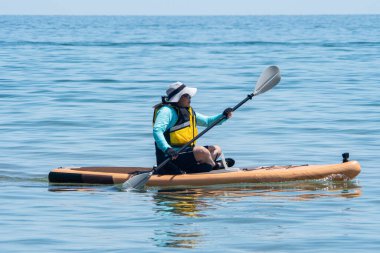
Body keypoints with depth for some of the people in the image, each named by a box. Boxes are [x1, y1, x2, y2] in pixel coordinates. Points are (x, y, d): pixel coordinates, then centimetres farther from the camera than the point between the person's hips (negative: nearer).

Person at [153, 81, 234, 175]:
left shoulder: (188, 112, 19)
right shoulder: (167, 111, -11)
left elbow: (207, 121, 26)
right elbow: (157, 131, -24)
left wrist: (223, 116, 7)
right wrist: (167, 149, -39)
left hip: (186, 152, 10)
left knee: (216, 149, 10)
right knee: (201, 151, -29)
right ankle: (215, 166, 3)